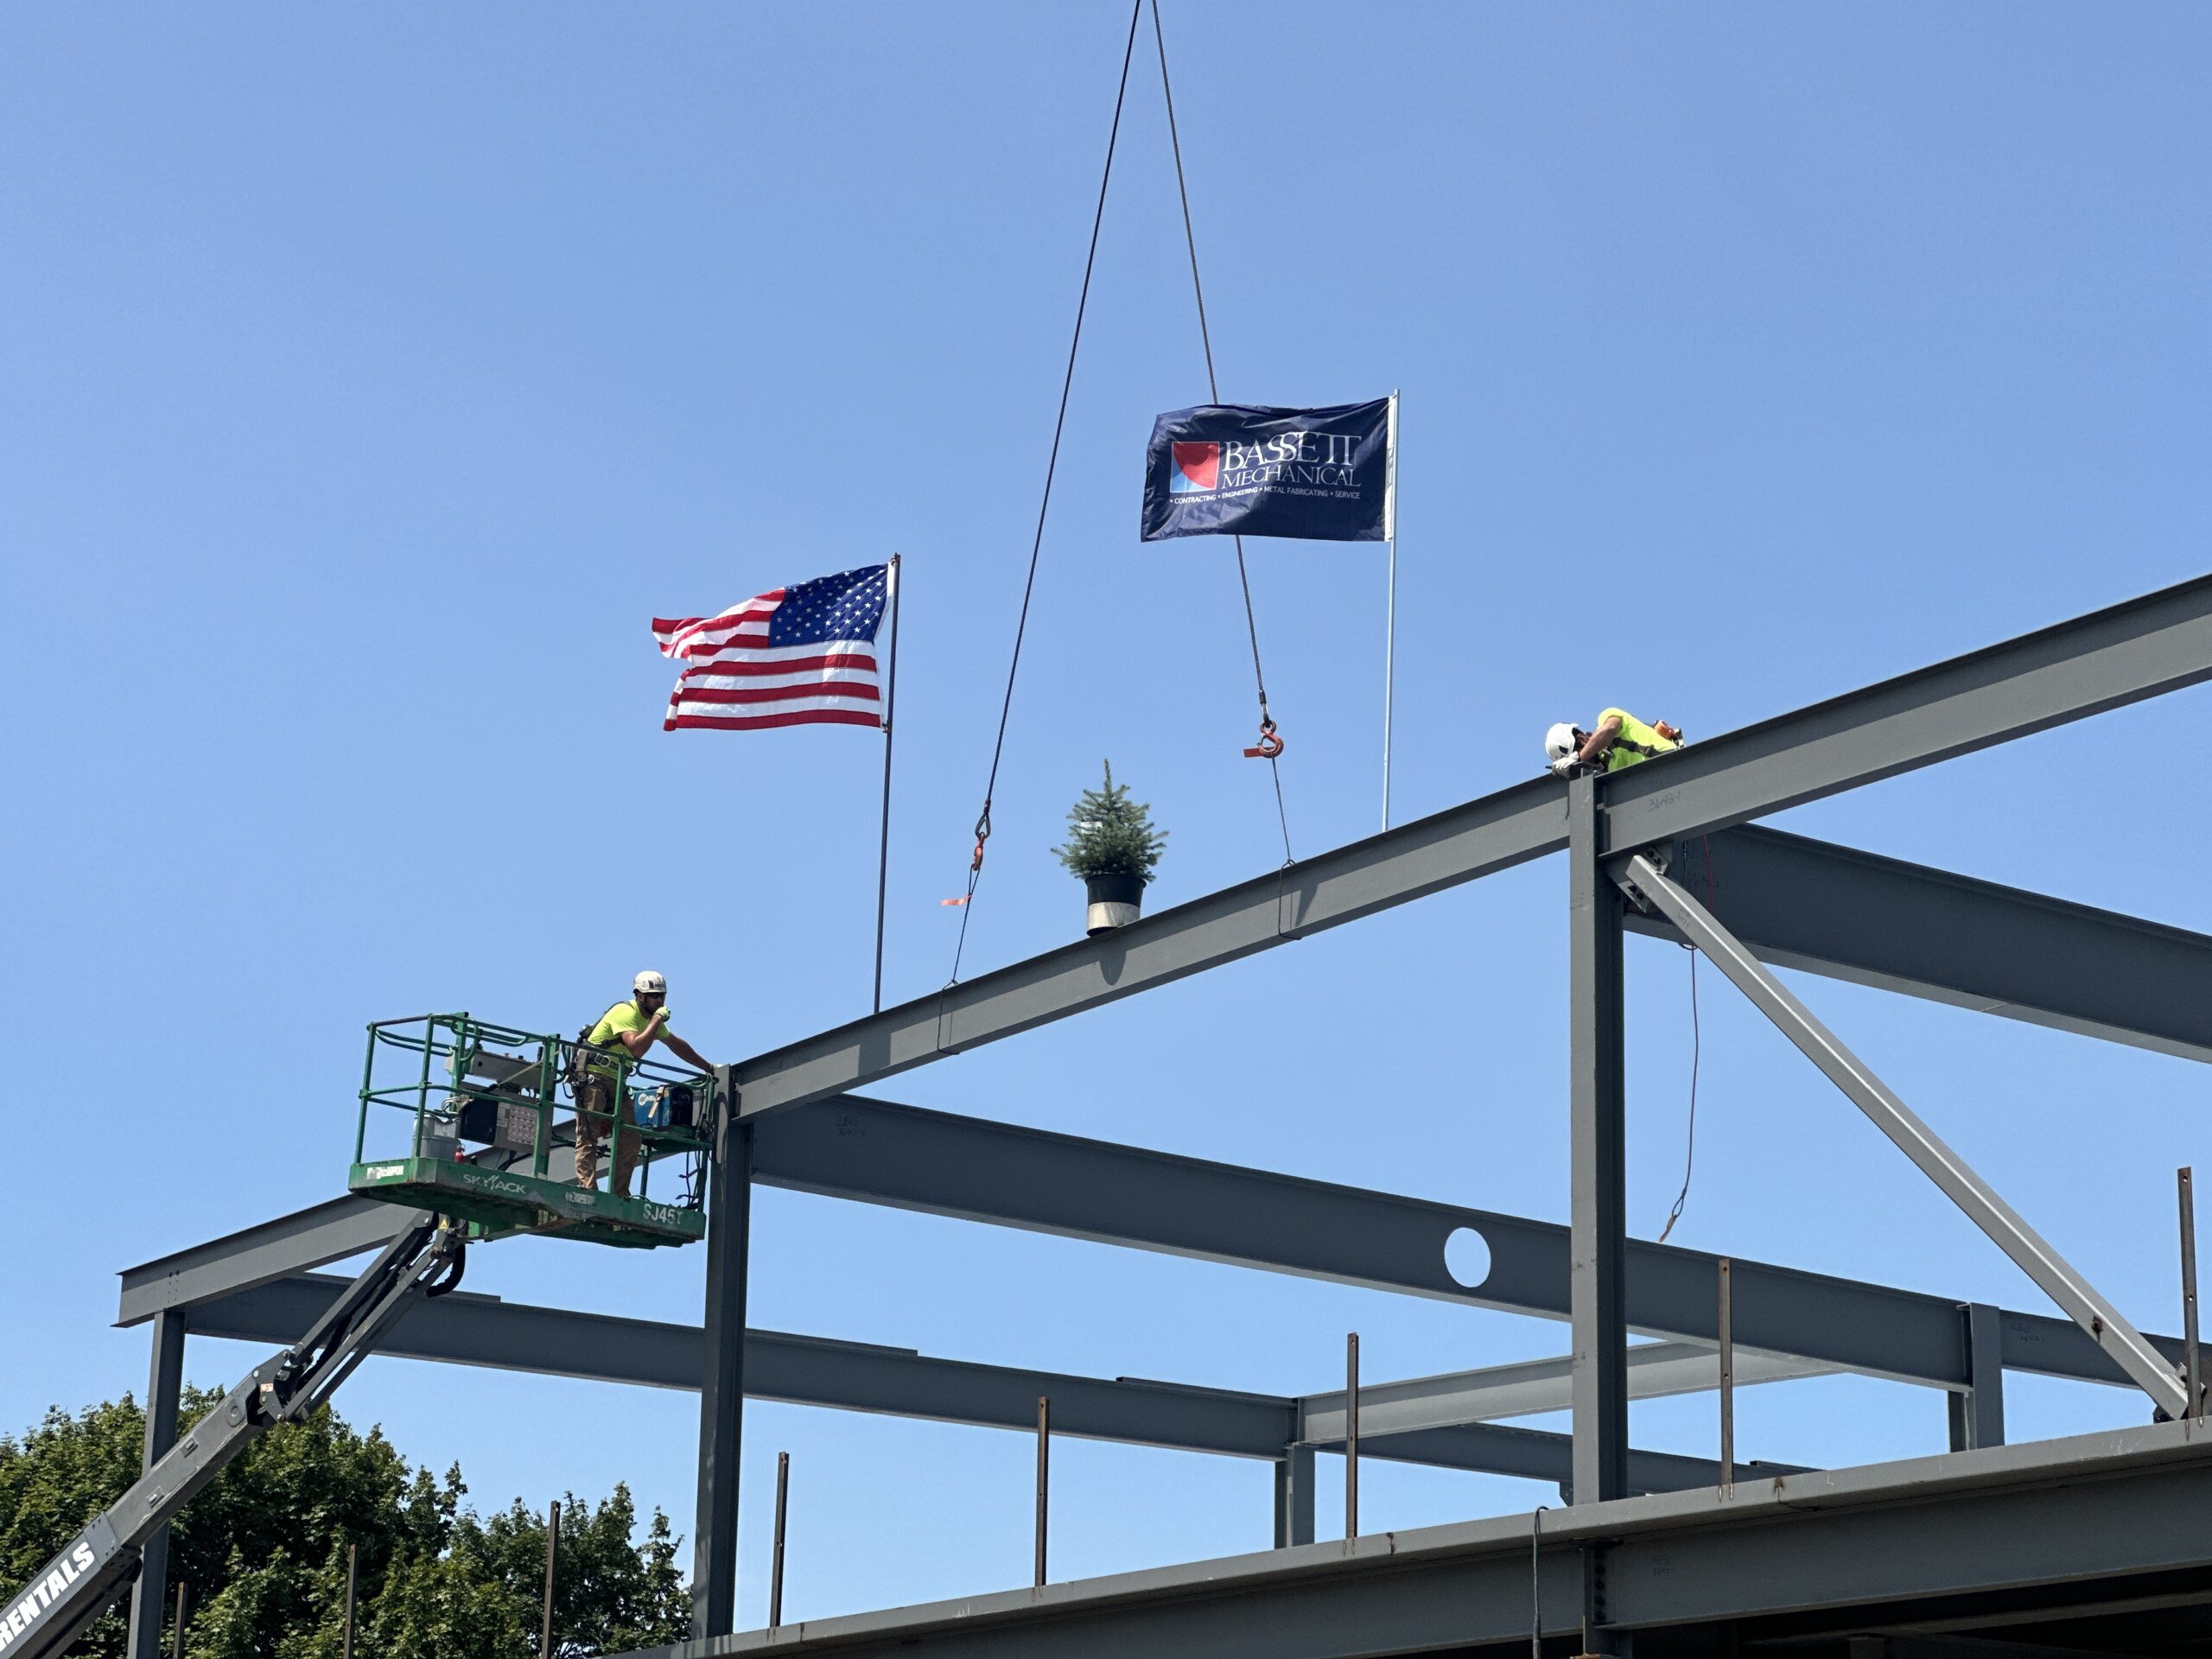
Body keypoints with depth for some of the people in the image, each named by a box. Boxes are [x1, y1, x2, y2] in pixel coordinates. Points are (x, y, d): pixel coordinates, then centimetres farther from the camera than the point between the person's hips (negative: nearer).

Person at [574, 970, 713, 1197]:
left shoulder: (651, 1018, 13)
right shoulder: (625, 1013, -17)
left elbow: (676, 1044, 27)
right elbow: (636, 1048, -31)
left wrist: (709, 1068, 29)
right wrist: (657, 1019, -24)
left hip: (616, 1082, 9)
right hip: (592, 1076, -9)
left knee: (630, 1140, 0)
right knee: (588, 1136, -16)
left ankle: (620, 1195, 1)